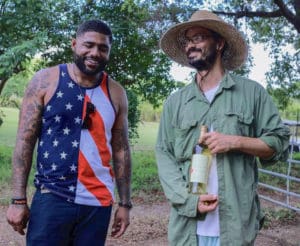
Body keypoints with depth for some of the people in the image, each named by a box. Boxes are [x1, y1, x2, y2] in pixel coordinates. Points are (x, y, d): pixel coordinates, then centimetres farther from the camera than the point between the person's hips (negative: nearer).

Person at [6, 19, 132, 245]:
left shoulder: (116, 93, 5)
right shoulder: (46, 80, -1)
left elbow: (121, 150, 8)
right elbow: (25, 142, -2)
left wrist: (125, 203, 7)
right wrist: (18, 199, -6)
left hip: (98, 202, 2)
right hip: (52, 197, -2)